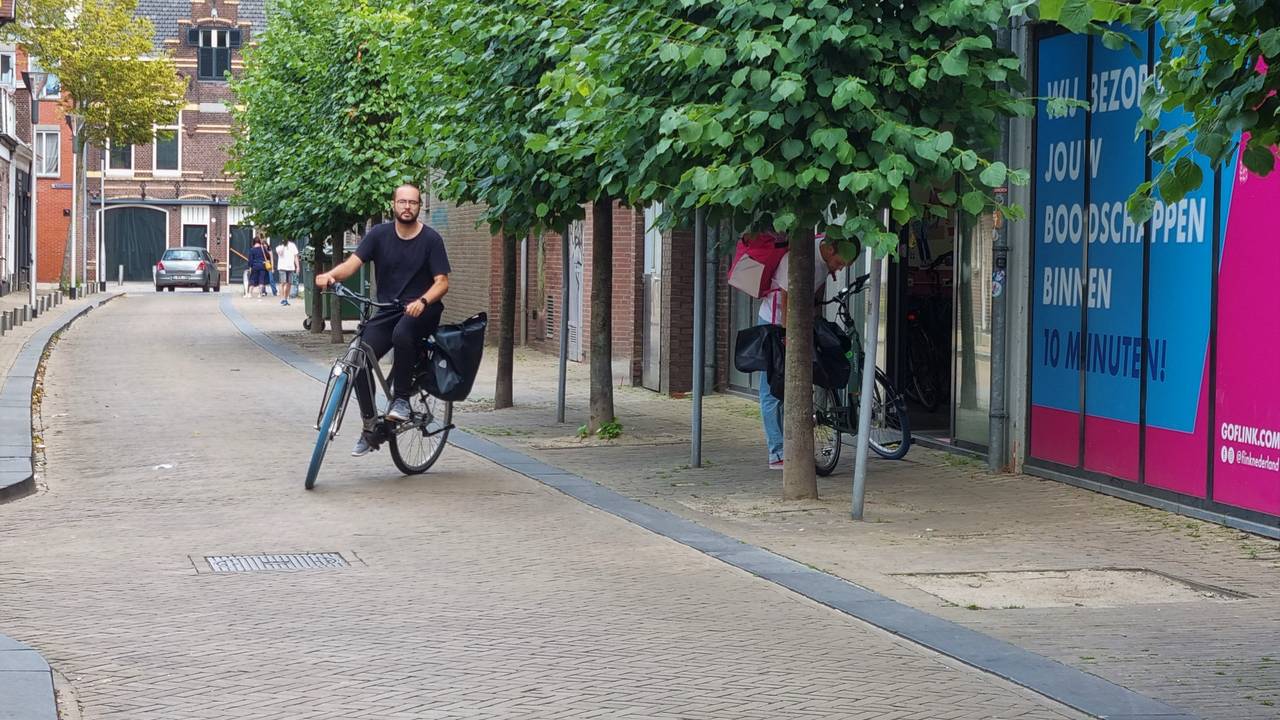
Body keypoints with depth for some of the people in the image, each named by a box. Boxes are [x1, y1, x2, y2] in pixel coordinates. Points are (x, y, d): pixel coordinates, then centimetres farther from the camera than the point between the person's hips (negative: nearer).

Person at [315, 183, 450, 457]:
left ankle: (401, 399, -19)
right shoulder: (379, 234, 3)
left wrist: (422, 301, -28)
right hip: (387, 310, 3)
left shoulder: (431, 239, -3)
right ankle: (370, 426, -3)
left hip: (422, 311, -3)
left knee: (402, 333, -38)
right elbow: (353, 262, -8)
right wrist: (330, 275, -30)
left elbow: (442, 282, -8)